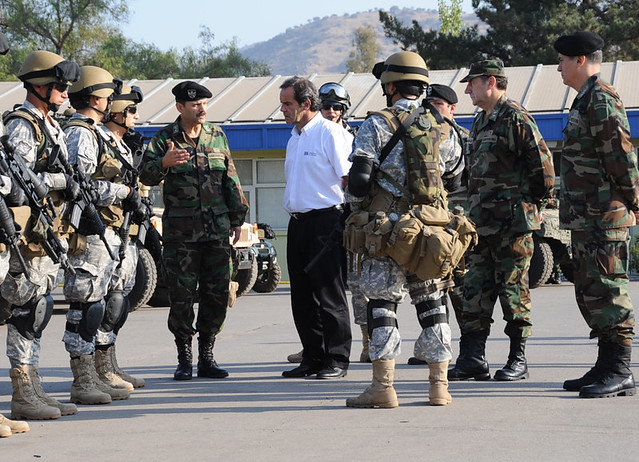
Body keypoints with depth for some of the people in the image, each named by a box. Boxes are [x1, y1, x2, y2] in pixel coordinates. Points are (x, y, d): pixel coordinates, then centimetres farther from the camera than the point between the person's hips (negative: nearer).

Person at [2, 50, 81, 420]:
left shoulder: (52, 126, 20)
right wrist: (64, 180, -17)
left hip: (53, 233, 10)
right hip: (31, 233, -10)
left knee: (38, 313, 12)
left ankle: (35, 391, 18)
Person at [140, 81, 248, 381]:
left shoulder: (217, 136, 10)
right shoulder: (165, 138, 1)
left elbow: (231, 180, 15)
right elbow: (145, 176, -9)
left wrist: (237, 218, 13)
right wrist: (164, 163, -29)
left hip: (217, 229, 3)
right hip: (180, 230, -3)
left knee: (217, 294, 3)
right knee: (181, 296, -2)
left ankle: (206, 357, 12)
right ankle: (184, 359, 7)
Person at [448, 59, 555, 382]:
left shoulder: (514, 117, -11)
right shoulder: (480, 121, 17)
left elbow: (542, 160, -13)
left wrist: (538, 201, -6)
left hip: (513, 221, -9)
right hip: (482, 221, 9)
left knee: (513, 289, -2)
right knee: (475, 289, 6)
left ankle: (518, 359, 7)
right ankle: (472, 361, 10)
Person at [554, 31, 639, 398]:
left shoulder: (602, 100, -14)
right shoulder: (586, 100, 19)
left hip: (605, 216, -11)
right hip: (587, 217, 11)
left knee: (607, 289, -9)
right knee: (589, 292, 13)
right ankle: (607, 368, 20)